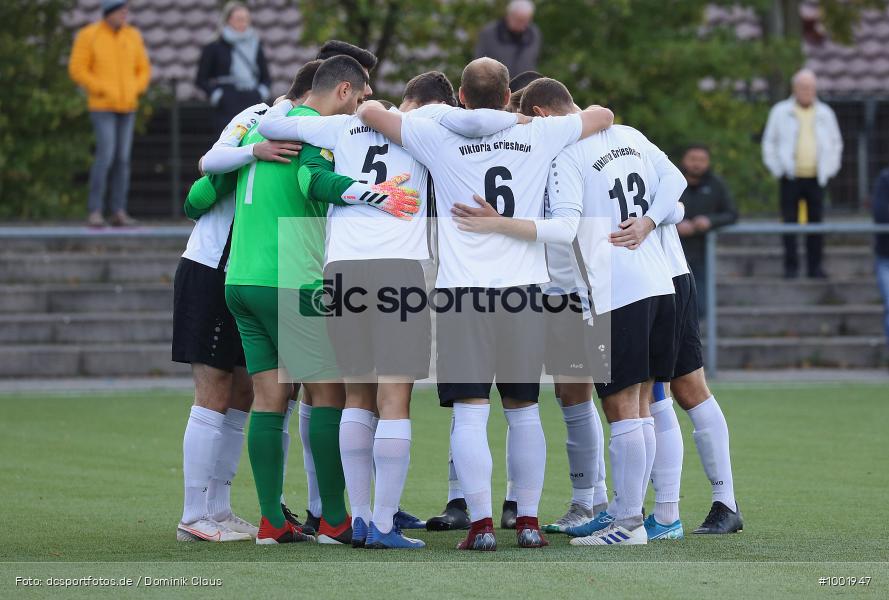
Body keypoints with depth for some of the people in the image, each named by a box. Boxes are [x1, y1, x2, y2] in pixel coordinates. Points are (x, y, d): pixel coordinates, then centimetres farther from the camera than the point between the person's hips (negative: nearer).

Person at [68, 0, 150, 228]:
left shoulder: (132, 36, 7)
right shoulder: (89, 36, -8)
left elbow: (143, 69, 13)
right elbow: (77, 70, -9)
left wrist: (134, 92, -5)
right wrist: (103, 91, -15)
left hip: (127, 107, 5)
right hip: (102, 106, -5)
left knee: (122, 158, 2)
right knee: (106, 156, -15)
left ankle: (118, 212, 6)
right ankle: (95, 212, -9)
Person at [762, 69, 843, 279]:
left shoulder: (825, 113, 11)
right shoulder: (780, 112, 5)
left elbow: (836, 143, 19)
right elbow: (769, 142, 8)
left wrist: (829, 169, 9)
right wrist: (777, 169, 0)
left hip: (816, 178, 2)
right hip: (791, 177, -2)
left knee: (816, 222, 0)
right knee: (790, 223, -3)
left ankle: (815, 266, 5)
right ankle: (791, 266, 2)